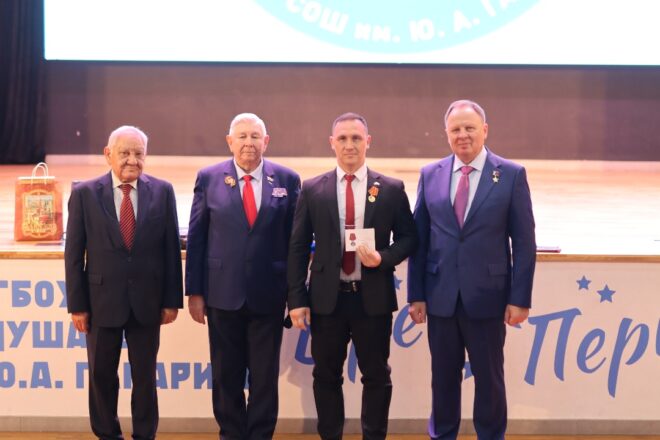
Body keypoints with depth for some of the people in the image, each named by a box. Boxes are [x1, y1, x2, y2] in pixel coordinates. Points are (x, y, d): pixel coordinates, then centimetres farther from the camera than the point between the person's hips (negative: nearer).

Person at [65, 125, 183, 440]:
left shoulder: (162, 191, -1)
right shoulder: (84, 194, -4)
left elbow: (171, 249, 1)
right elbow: (74, 254, -2)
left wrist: (172, 300, -1)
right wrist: (77, 305, -5)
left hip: (147, 302, 0)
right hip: (102, 301, 0)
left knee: (145, 376, 12)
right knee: (101, 376, 13)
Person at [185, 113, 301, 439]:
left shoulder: (287, 179, 2)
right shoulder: (209, 178, 1)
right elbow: (196, 238, 1)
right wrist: (194, 291, -2)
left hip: (268, 294, 0)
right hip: (222, 292, 0)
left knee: (265, 375, 8)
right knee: (226, 375, 11)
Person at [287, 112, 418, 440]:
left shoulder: (391, 189, 1)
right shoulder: (312, 190, 3)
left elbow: (408, 238, 6)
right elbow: (298, 247, 3)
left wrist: (383, 258, -14)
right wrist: (296, 299, -3)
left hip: (373, 298, -1)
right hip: (326, 298, 1)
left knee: (376, 375, 9)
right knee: (326, 375, 11)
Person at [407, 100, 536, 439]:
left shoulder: (512, 175, -3)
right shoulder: (430, 175, 4)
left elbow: (524, 242, -3)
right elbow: (419, 239, 5)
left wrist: (520, 298, -7)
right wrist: (416, 295, 2)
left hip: (487, 296, -2)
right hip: (440, 296, 2)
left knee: (489, 377, 11)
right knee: (443, 376, 13)